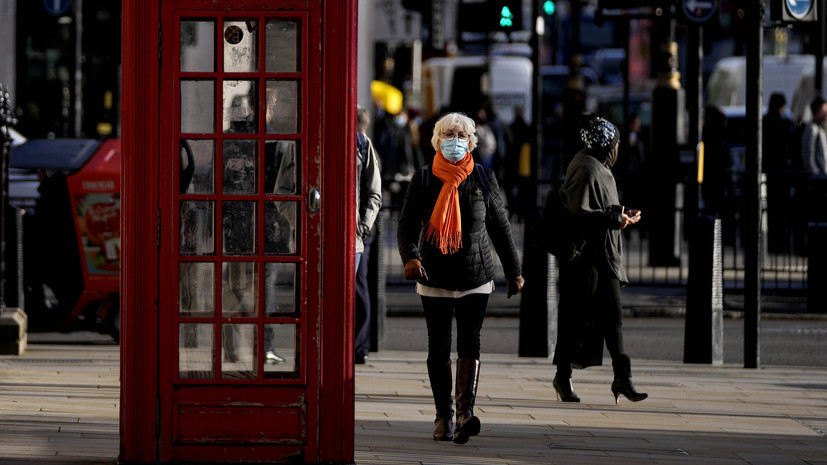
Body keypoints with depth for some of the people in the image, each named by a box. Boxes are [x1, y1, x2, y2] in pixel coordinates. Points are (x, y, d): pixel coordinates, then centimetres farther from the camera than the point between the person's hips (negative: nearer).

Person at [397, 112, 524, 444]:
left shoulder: (483, 179, 5)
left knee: (469, 343, -13)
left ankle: (465, 413, -22)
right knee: (439, 350, 4)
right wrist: (410, 256, -26)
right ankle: (443, 416, 15)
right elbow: (408, 224, -5)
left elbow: (500, 227, 11)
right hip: (434, 279, 0)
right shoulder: (423, 180, 1)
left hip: (476, 279, 0)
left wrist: (513, 271, 13)